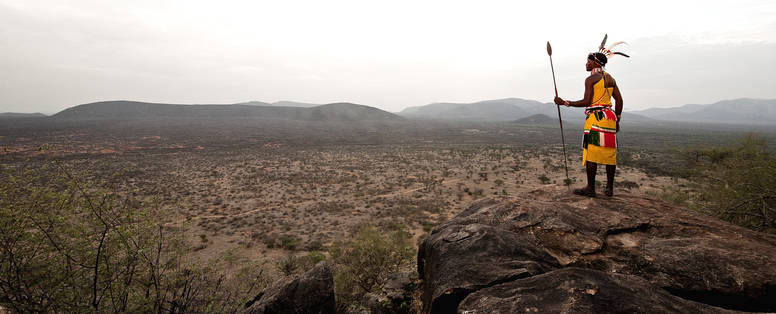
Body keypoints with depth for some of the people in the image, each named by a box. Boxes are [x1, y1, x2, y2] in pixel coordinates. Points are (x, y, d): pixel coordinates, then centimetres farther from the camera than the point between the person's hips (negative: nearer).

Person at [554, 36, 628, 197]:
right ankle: (610, 188, 13)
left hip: (595, 118, -8)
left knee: (591, 153, -5)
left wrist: (564, 103, -10)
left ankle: (590, 188, -3)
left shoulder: (590, 79, -6)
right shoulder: (610, 78, 16)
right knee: (609, 153, 9)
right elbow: (619, 100, 15)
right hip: (610, 117, 8)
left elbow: (586, 102, -14)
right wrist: (617, 120, 21)